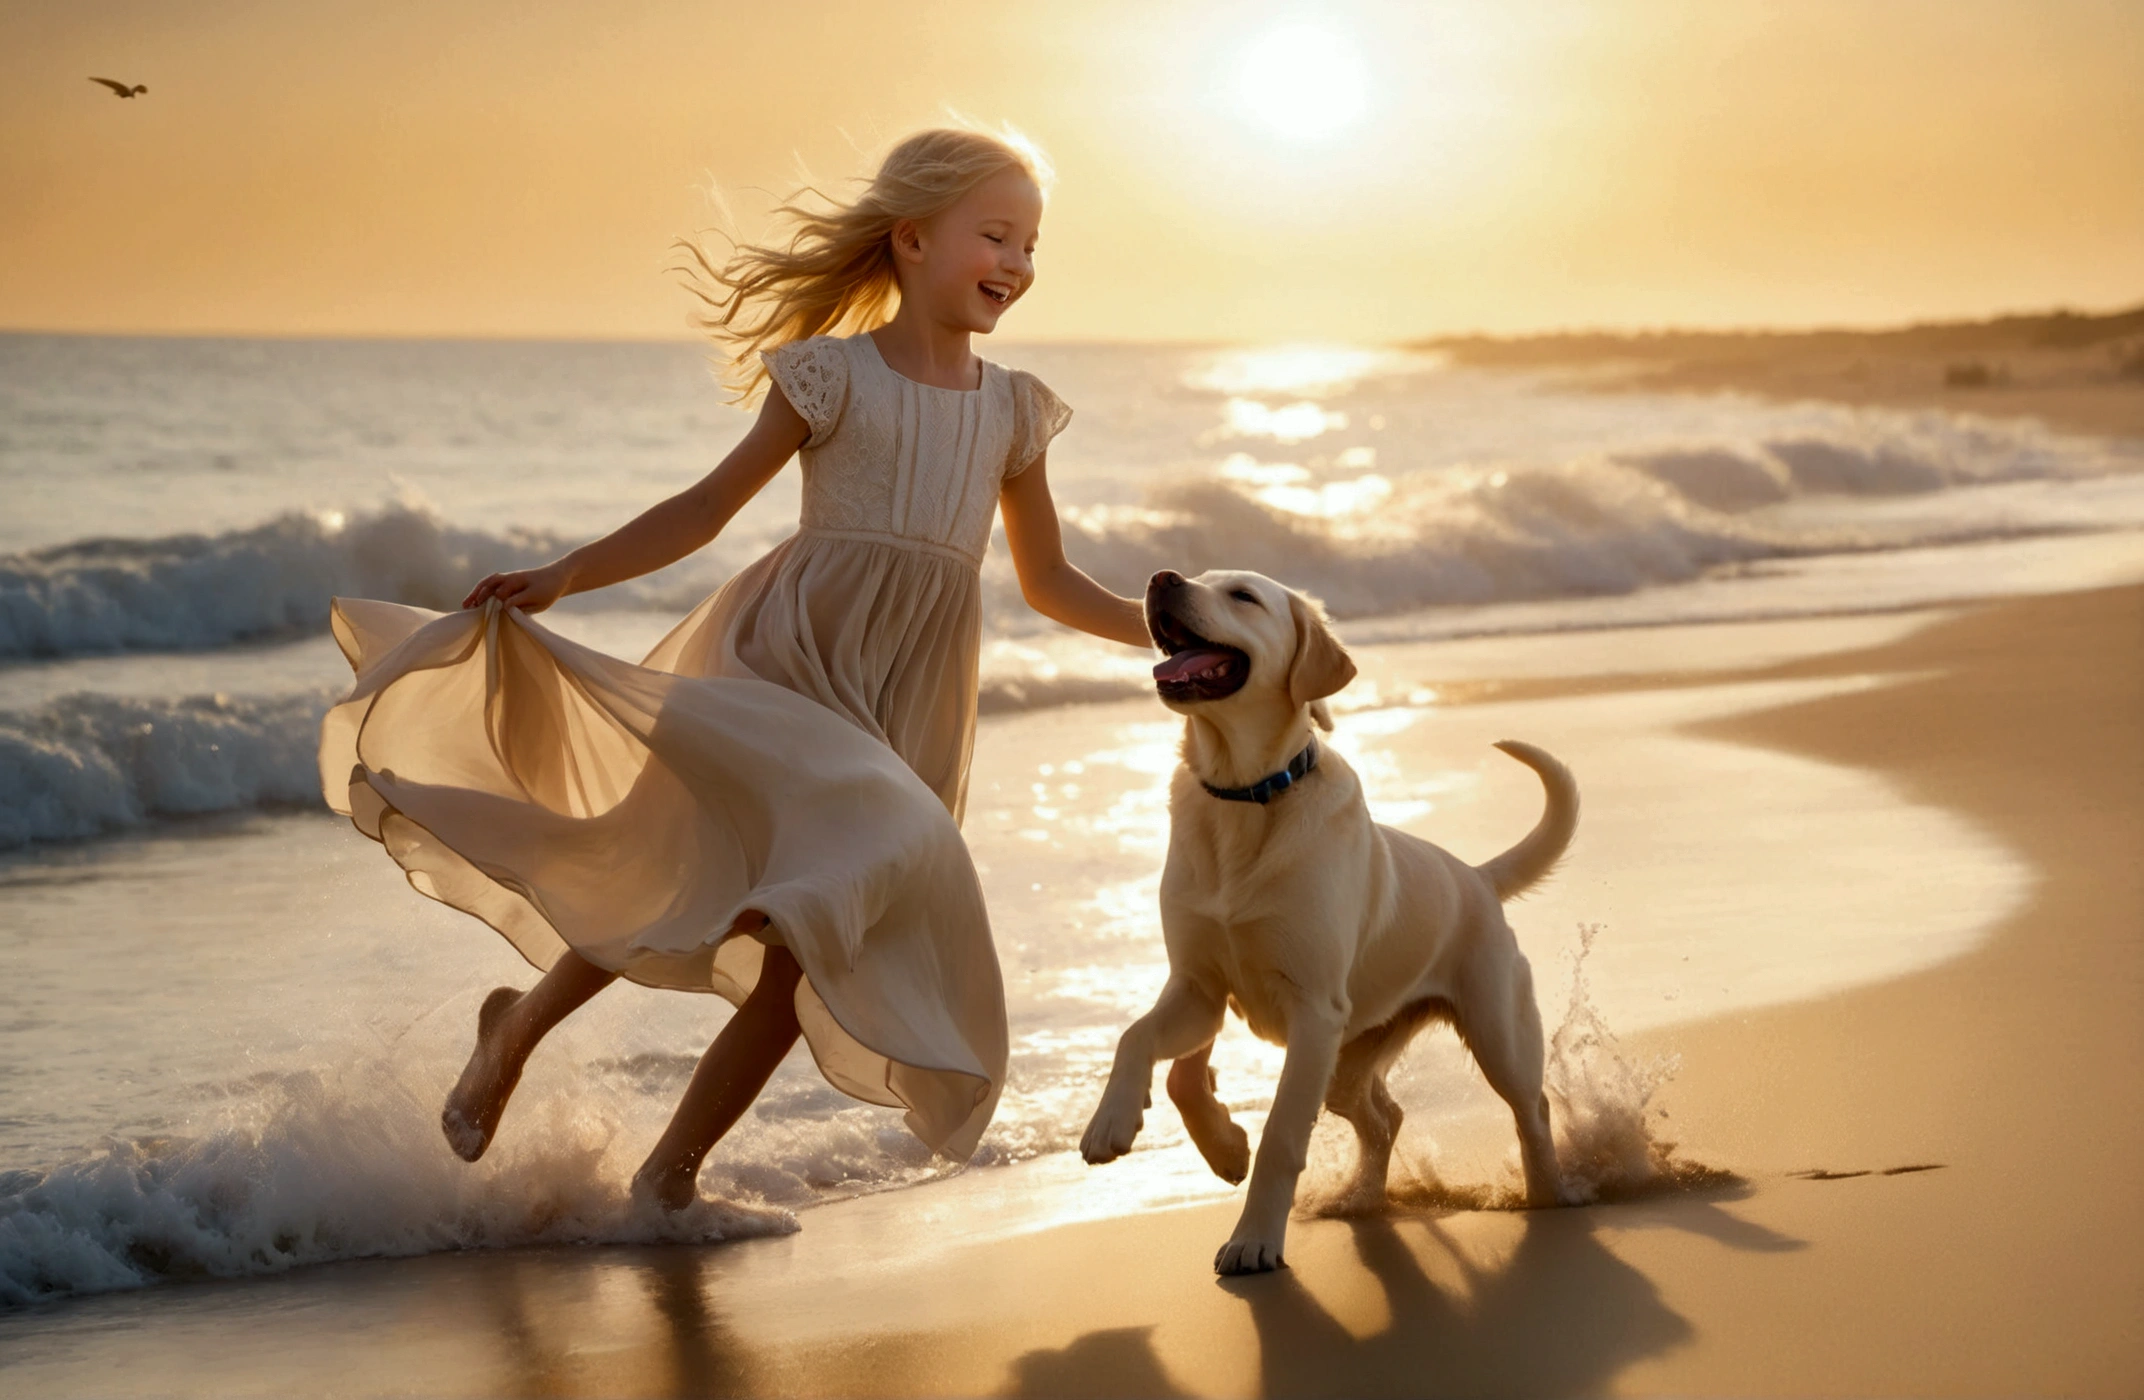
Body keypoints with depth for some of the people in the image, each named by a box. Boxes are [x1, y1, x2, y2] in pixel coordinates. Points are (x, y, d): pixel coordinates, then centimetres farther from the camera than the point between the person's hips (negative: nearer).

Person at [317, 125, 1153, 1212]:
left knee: (807, 953, -3)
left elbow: (1049, 582, 19)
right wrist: (561, 576, -8)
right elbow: (708, 507, 1)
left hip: (903, 707, 4)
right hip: (790, 654, -4)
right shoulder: (834, 376, -1)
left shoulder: (1014, 410, 11)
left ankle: (671, 1173, 12)